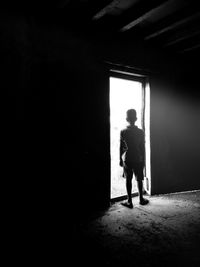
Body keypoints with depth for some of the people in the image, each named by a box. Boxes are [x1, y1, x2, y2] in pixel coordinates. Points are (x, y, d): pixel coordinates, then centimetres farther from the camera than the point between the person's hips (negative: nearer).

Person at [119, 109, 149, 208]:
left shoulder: (123, 132, -7)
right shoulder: (140, 132, -6)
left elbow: (121, 147, -3)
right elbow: (142, 148, -2)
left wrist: (120, 159, 7)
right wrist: (143, 160, 8)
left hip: (127, 159, 0)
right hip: (138, 159, 1)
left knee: (128, 180, 7)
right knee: (139, 179, 13)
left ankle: (129, 201, 13)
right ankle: (141, 199, 26)